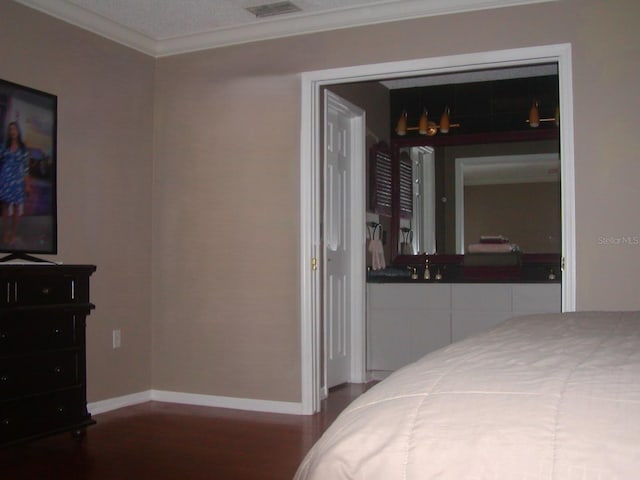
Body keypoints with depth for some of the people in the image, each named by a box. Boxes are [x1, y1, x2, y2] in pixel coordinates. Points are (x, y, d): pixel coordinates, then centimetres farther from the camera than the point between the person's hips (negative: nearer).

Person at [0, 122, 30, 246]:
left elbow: (25, 165, 1)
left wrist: (26, 181, -2)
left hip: (17, 179, -2)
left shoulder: (23, 148, 1)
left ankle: (13, 234, 10)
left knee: (16, 206, 3)